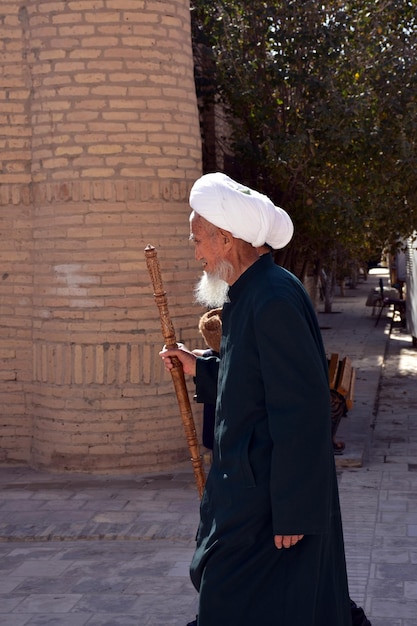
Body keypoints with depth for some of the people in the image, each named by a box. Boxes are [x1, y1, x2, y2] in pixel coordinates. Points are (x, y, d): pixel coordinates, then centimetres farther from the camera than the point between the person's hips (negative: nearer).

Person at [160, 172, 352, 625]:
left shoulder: (274, 301, -23)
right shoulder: (250, 294, 10)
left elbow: (302, 408, -25)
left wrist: (291, 511, -23)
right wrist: (199, 367, 15)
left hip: (269, 498, -10)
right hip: (247, 482, 10)